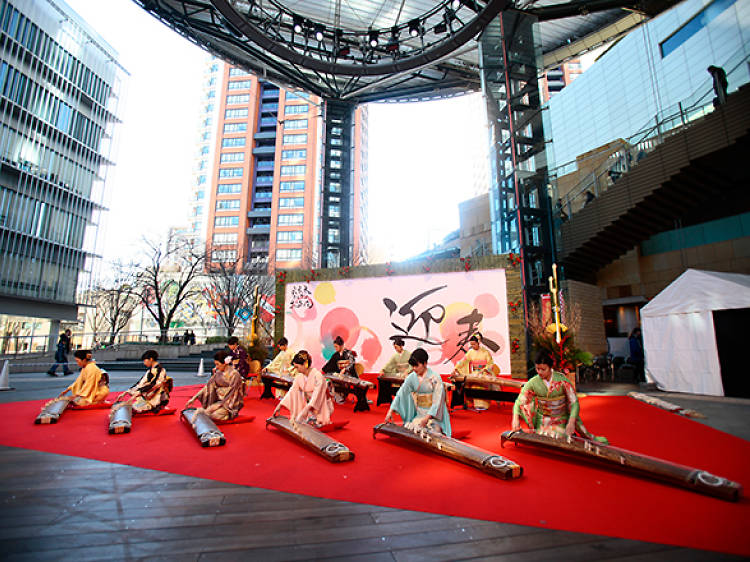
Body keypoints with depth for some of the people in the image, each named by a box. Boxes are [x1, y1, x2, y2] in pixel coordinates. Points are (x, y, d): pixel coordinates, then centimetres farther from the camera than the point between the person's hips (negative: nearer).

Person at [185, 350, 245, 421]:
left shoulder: (234, 374, -16)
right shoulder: (219, 373, 5)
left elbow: (232, 394, -18)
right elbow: (208, 386, 5)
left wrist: (219, 405, -21)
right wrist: (194, 398, -1)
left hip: (230, 403, -7)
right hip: (220, 400, 7)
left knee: (214, 414, -28)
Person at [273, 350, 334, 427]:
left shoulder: (318, 376, -21)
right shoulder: (299, 377, -1)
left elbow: (317, 395, -27)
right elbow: (291, 392, 1)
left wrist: (306, 409, -35)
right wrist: (279, 405, -4)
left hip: (320, 407, -6)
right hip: (308, 405, 6)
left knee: (312, 423, -22)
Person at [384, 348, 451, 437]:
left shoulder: (435, 378, -15)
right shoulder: (412, 377, -2)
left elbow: (437, 401, -16)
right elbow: (400, 394, -1)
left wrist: (427, 417, -23)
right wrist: (390, 411, -10)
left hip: (434, 414, -4)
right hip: (418, 414, 4)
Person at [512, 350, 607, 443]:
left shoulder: (562, 380, -14)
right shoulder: (532, 383, -11)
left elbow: (574, 402, -13)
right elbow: (519, 402, -12)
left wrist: (571, 422, -26)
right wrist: (516, 418, -27)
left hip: (561, 421, -1)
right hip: (542, 422, 1)